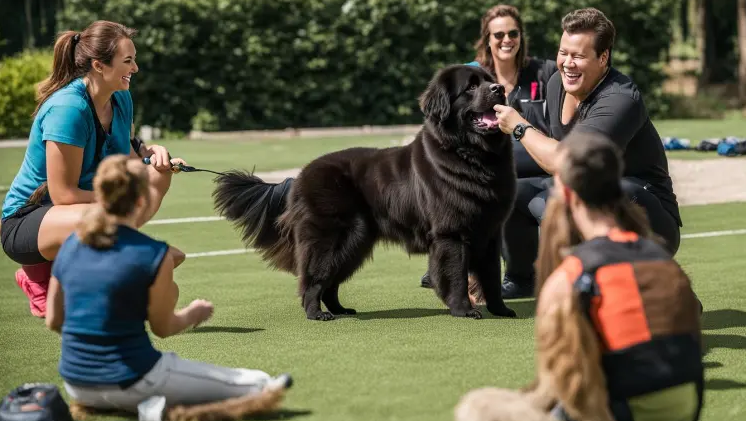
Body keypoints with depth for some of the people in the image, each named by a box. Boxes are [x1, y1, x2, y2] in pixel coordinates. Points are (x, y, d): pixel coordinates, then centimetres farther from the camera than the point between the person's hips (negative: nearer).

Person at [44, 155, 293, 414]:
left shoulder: (69, 246, 2)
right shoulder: (154, 254, -15)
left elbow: (53, 321, 10)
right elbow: (163, 328, -3)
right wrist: (192, 315, 19)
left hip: (77, 387, 7)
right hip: (130, 384, -7)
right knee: (255, 383, 5)